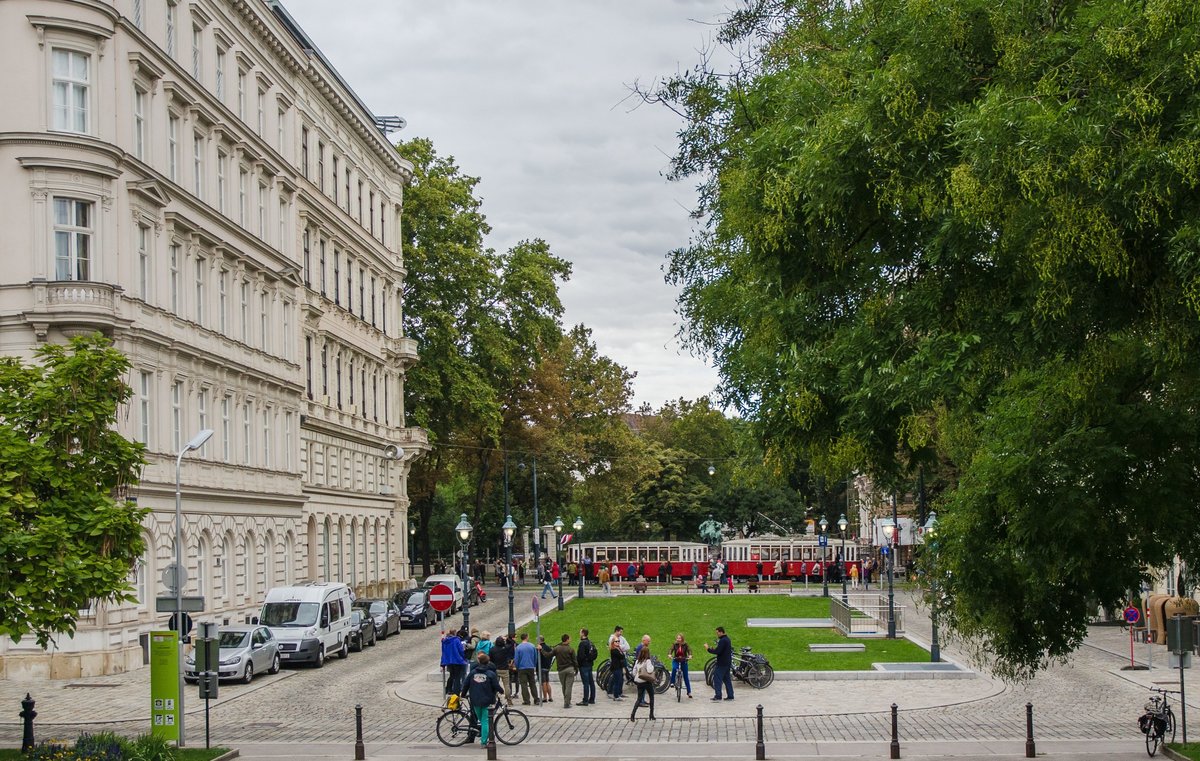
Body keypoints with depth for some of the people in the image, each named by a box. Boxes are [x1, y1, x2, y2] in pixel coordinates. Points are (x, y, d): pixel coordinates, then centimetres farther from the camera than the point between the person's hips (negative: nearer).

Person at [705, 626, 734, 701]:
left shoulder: (722, 641, -17)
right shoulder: (727, 639, 15)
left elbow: (718, 652, -24)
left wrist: (708, 649, -14)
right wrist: (714, 649, 11)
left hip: (722, 664, -10)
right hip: (727, 663, 10)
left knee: (717, 679, -6)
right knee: (727, 679, 11)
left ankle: (718, 696, -9)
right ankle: (730, 695, 10)